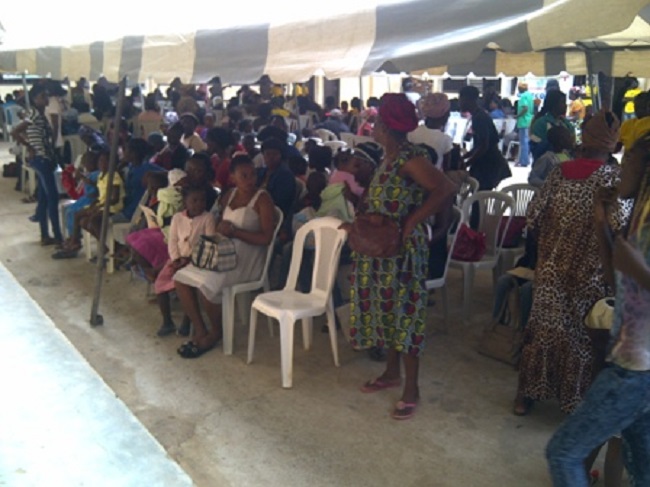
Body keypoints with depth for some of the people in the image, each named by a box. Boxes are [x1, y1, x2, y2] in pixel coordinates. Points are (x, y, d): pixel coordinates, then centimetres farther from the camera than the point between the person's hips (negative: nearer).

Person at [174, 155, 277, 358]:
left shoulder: (262, 199, -8)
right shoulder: (229, 195, 11)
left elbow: (266, 238, -16)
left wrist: (234, 231, -18)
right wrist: (219, 228, -6)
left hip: (247, 258, -7)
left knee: (205, 283, -28)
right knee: (182, 277, -11)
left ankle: (216, 332, -2)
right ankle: (200, 330, 0)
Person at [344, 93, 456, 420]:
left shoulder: (410, 158, -20)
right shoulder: (390, 157, 8)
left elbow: (445, 189, -30)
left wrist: (411, 222, -25)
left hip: (401, 250, -9)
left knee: (403, 313, 0)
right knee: (386, 310, 18)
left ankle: (411, 389, 14)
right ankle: (392, 373, 35)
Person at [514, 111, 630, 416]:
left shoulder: (560, 172, -2)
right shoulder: (615, 178, -12)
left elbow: (534, 217, 0)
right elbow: (618, 230, -21)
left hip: (551, 270, 3)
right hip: (588, 276, -3)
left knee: (543, 327, 15)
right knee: (580, 334, 11)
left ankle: (527, 393, 27)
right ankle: (575, 400, 24)